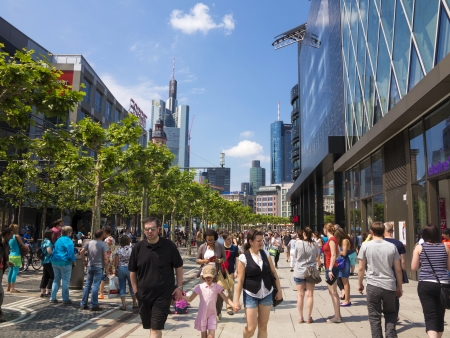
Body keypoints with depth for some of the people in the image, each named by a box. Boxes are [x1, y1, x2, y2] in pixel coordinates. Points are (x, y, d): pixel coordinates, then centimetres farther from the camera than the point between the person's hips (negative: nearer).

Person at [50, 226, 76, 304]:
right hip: (64, 262, -8)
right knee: (65, 281, 0)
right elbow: (71, 253, -16)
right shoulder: (68, 241, -13)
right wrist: (74, 261, -4)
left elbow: (54, 251, 18)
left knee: (56, 280, 16)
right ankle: (65, 299, 5)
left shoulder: (58, 240, 13)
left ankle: (52, 298, 17)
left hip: (55, 262, 8)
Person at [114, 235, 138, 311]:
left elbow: (116, 262, -2)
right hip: (130, 269, -1)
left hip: (120, 269, 1)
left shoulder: (118, 250, -3)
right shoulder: (131, 249, -7)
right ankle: (134, 303, 22)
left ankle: (123, 305, 7)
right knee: (132, 286, 12)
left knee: (122, 287, 8)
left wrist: (116, 270, 10)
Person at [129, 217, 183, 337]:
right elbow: (132, 270, 8)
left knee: (156, 328, -6)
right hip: (144, 294, 4)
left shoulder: (169, 245, -9)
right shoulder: (138, 247, -3)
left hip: (163, 294, -3)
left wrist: (179, 287, -3)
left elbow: (178, 266, 0)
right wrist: (135, 289, 5)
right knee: (151, 327, 17)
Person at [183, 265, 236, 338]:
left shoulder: (217, 287, -3)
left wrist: (233, 305, -20)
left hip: (212, 314, 0)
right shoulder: (200, 287, -6)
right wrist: (180, 296, -22)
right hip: (202, 315, 0)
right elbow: (190, 299, -6)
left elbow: (225, 298, -5)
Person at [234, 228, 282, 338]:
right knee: (251, 328, -1)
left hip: (266, 294, 4)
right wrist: (236, 300, -10)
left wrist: (279, 290, 7)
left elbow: (274, 273, 8)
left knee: (263, 326, 11)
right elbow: (240, 280, -10)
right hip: (251, 295, -4)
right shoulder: (243, 258, -12)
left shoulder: (265, 253, 0)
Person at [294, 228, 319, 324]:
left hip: (299, 272, -1)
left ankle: (300, 317, 15)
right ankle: (308, 318, 12)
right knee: (310, 295, 8)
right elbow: (317, 258, 5)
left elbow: (294, 258, 0)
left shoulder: (298, 243, -10)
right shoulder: (314, 244, -5)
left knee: (300, 295, 8)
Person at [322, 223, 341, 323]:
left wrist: (330, 269, -21)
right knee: (332, 292, 16)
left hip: (331, 268, -10)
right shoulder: (333, 239, 12)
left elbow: (333, 255, -20)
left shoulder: (331, 240, -15)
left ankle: (337, 317, 4)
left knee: (333, 292, -3)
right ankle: (337, 314, 23)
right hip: (330, 267, 10)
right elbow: (338, 253, 17)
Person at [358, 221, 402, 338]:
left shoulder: (366, 246, -5)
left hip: (373, 285, -2)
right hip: (389, 285, 2)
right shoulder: (392, 246, 1)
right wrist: (399, 287, 14)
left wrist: (360, 284, 11)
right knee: (390, 313, 22)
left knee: (375, 317, 9)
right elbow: (398, 269, 3)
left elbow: (361, 268, -2)